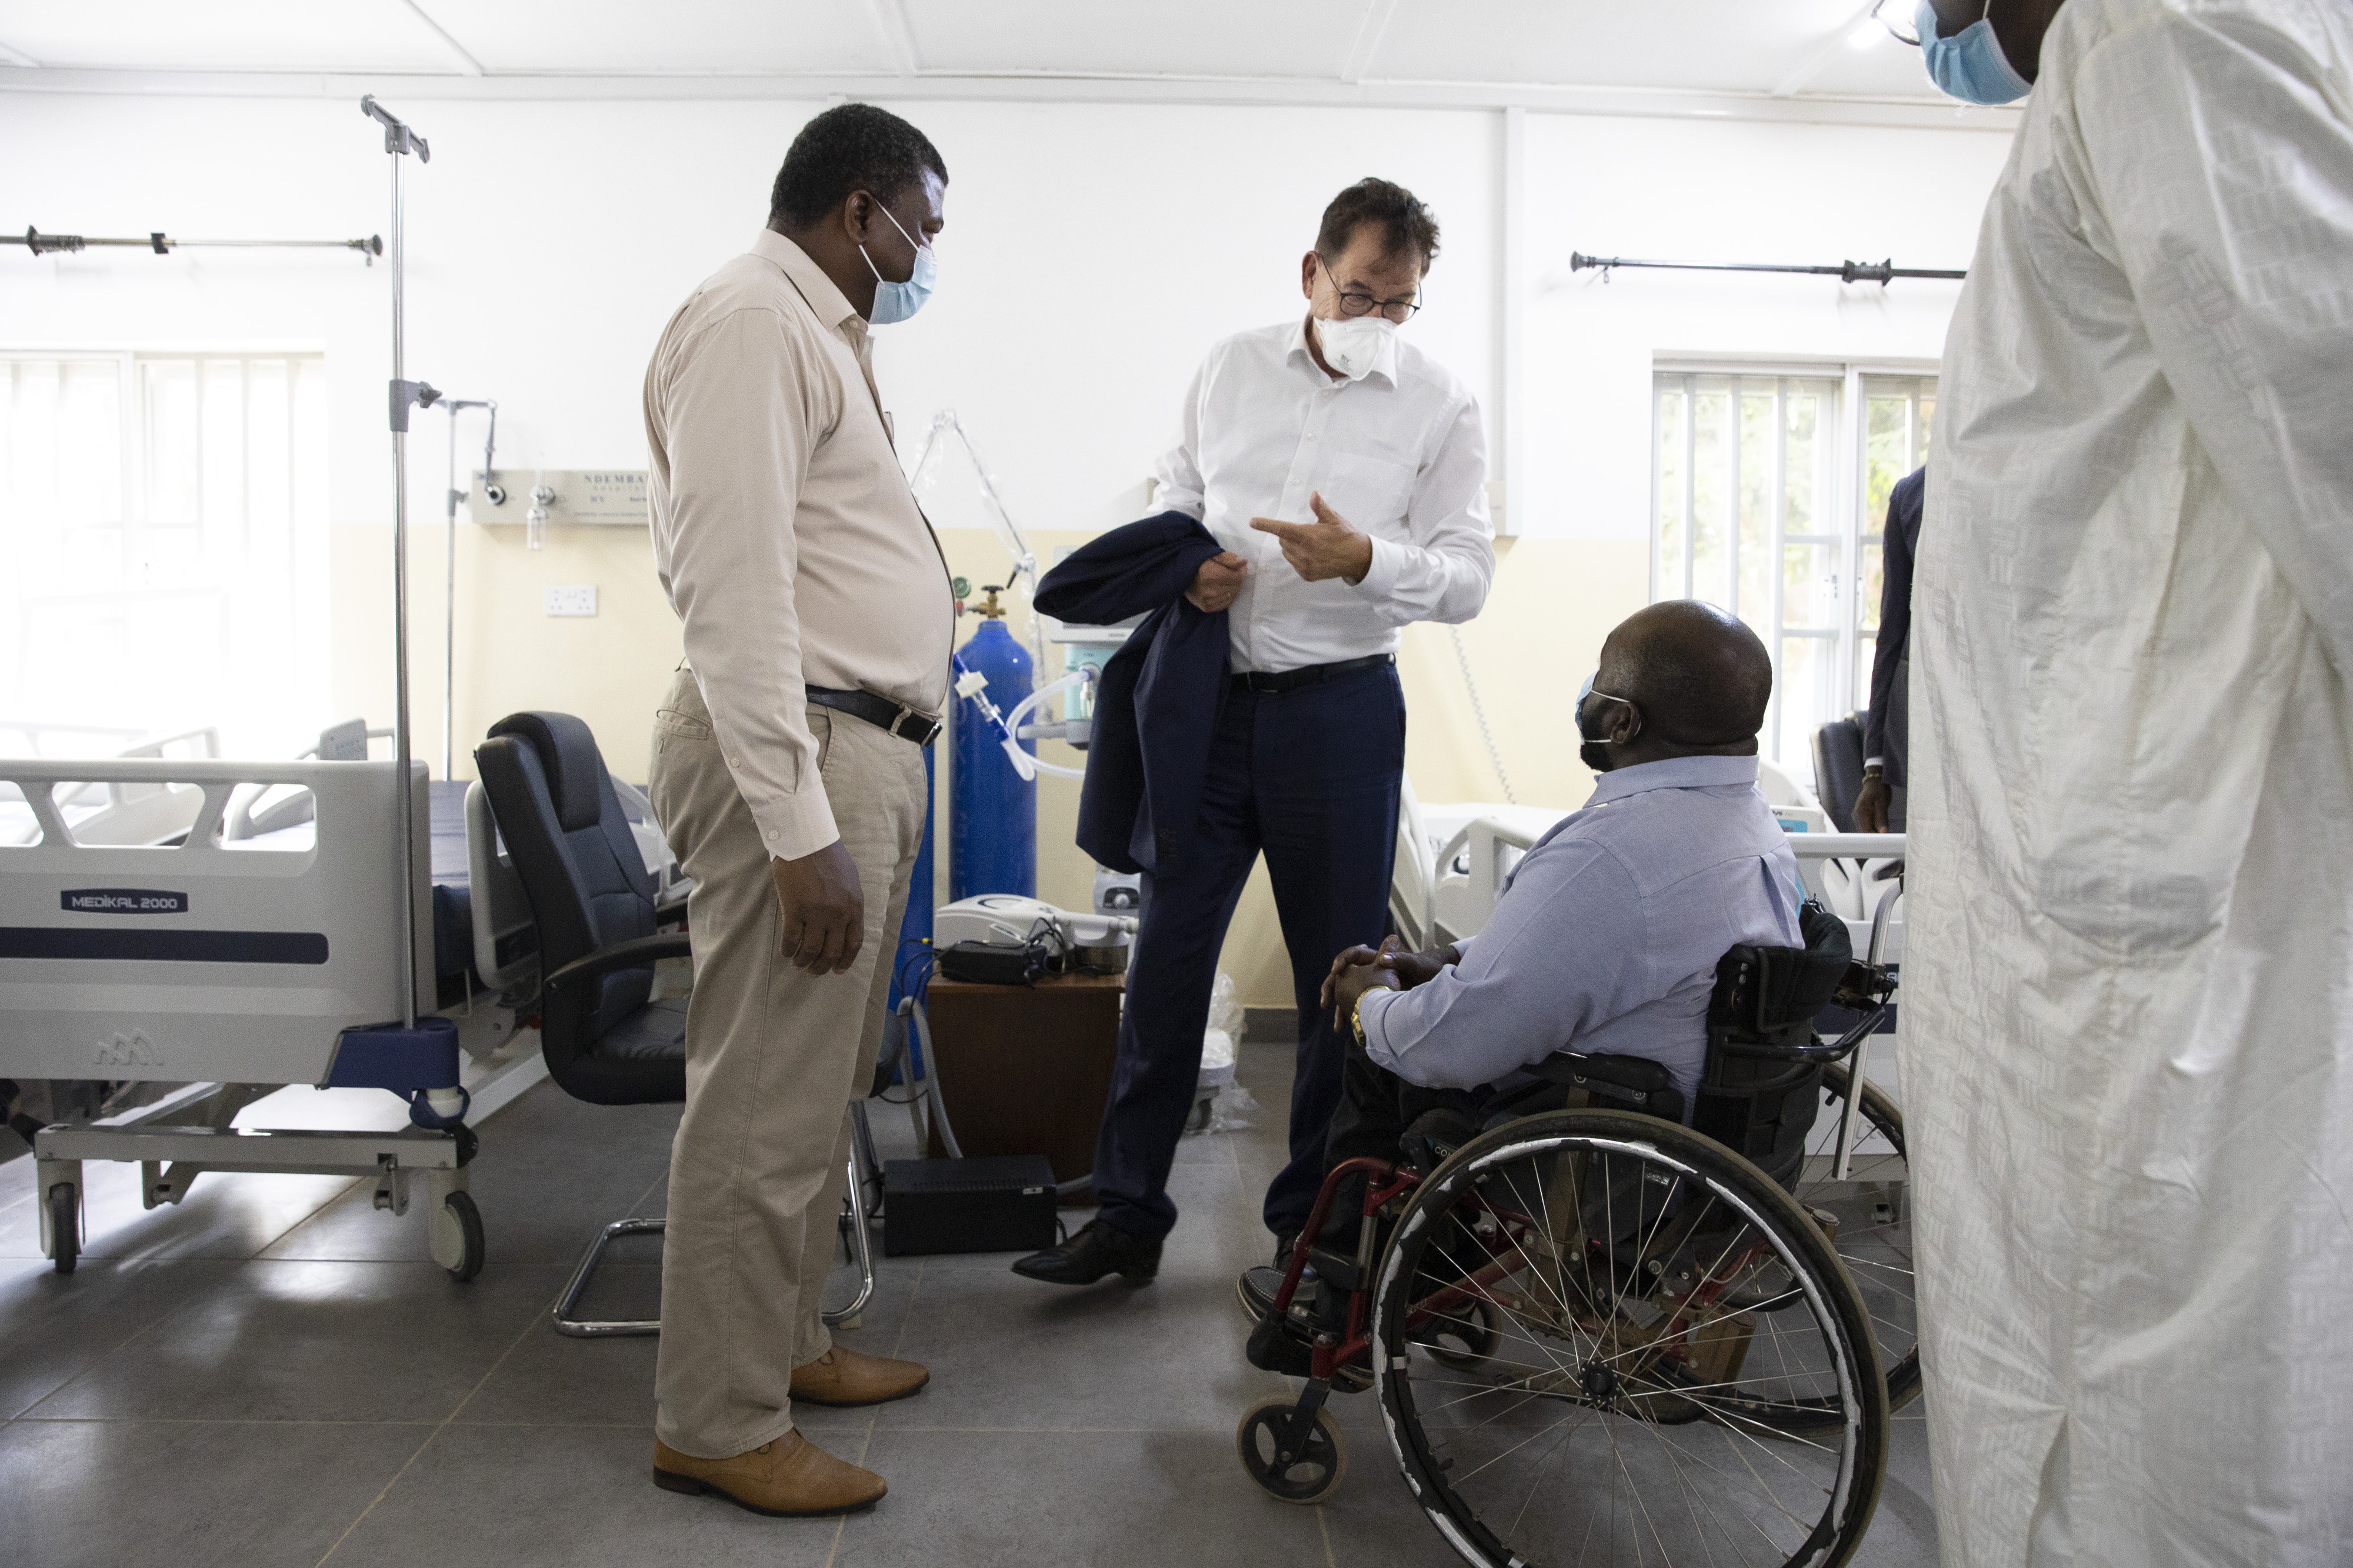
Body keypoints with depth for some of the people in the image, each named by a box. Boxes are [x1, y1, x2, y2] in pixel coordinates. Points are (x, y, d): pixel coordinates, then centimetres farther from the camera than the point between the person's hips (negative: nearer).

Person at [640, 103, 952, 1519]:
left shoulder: (819, 334, 21)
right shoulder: (752, 324, -11)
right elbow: (734, 588, -20)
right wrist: (798, 829, -23)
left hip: (865, 752, 10)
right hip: (802, 756, -10)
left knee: (821, 1083, 17)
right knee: (768, 1105, -3)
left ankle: (784, 1342, 31)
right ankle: (716, 1425, 11)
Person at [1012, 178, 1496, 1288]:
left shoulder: (1442, 407, 1)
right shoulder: (1231, 369, 9)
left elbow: (1467, 578, -3)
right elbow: (1176, 496, 19)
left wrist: (1364, 561, -21)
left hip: (1340, 707, -2)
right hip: (1209, 692, 2)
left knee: (1340, 974, 5)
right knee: (1166, 955, 4)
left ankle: (1314, 1222, 22)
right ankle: (1127, 1213, 15)